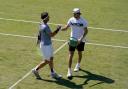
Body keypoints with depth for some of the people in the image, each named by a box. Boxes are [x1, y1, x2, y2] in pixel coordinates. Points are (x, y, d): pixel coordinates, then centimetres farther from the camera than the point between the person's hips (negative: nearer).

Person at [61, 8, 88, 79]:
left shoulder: (83, 21, -13)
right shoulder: (71, 20, -6)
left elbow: (86, 31, -10)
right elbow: (66, 27, -1)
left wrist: (81, 39, -22)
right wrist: (60, 29, -22)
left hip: (80, 40, -1)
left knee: (80, 53, 18)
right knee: (71, 55, -6)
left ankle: (78, 65, 46)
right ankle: (69, 71, -2)